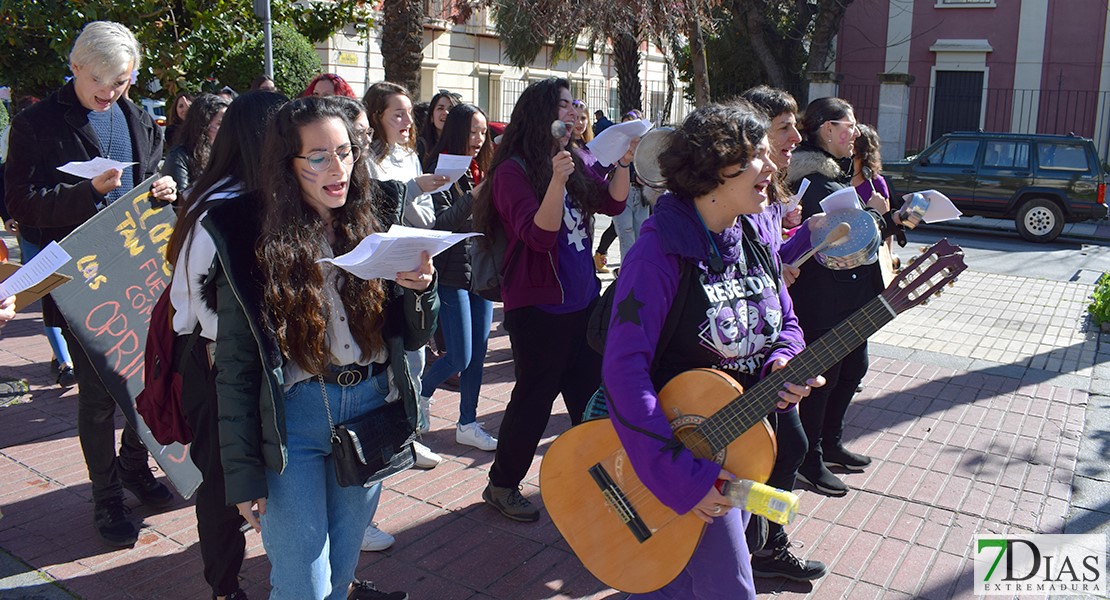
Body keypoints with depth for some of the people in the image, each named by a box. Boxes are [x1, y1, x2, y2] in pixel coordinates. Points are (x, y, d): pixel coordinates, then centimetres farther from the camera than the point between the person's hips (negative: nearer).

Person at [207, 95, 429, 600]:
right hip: (292, 420, -3)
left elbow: (411, 337, 6)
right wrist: (244, 474, -7)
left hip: (371, 410, 3)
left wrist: (420, 289, -15)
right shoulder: (255, 243, -7)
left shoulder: (370, 231, 3)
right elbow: (235, 369, -5)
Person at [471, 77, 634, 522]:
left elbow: (612, 202, 8)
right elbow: (538, 235, -24)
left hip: (583, 300, 8)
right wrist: (557, 179, -35)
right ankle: (501, 485, 23)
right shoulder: (514, 171, -13)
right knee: (534, 399, 4)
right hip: (538, 307, -7)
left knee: (591, 395, 17)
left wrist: (624, 162, -5)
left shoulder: (574, 163, 8)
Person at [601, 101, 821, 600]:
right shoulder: (663, 251, -23)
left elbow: (786, 324, 13)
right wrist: (678, 474, -29)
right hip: (682, 443, -7)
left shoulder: (757, 238, 1)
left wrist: (784, 363, -12)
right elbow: (624, 368, -27)